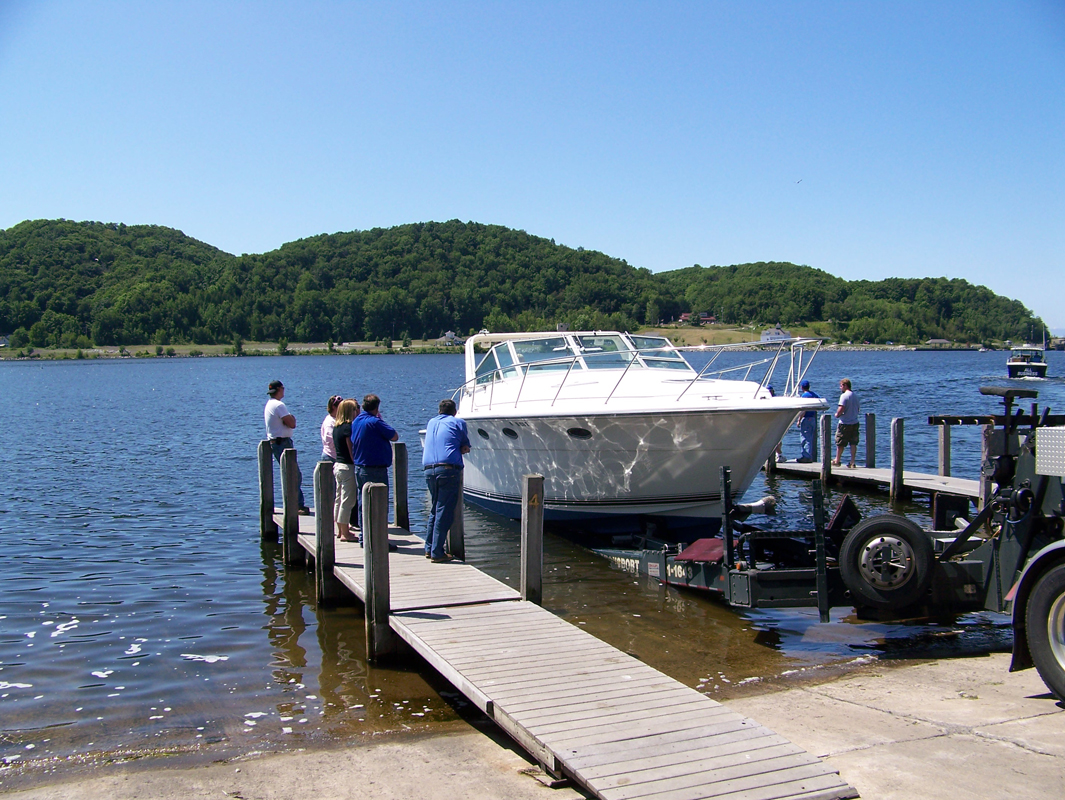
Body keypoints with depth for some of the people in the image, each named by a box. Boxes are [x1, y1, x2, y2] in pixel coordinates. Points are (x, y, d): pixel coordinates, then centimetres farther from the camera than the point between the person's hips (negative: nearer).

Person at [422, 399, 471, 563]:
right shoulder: (458, 423, 9)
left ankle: (429, 548, 20)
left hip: (429, 469, 6)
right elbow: (466, 448, 10)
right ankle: (437, 553, -5)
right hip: (448, 468, -6)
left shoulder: (431, 423, 24)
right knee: (444, 512, -4)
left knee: (435, 509, 18)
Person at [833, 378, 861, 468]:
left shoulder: (844, 396, -14)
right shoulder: (855, 396, 10)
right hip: (855, 422, 7)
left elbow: (841, 409, -22)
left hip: (844, 423, -7)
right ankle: (852, 462, 3)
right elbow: (858, 408, 16)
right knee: (853, 443, 6)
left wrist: (837, 414, -4)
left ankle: (837, 461, 17)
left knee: (840, 443, 7)